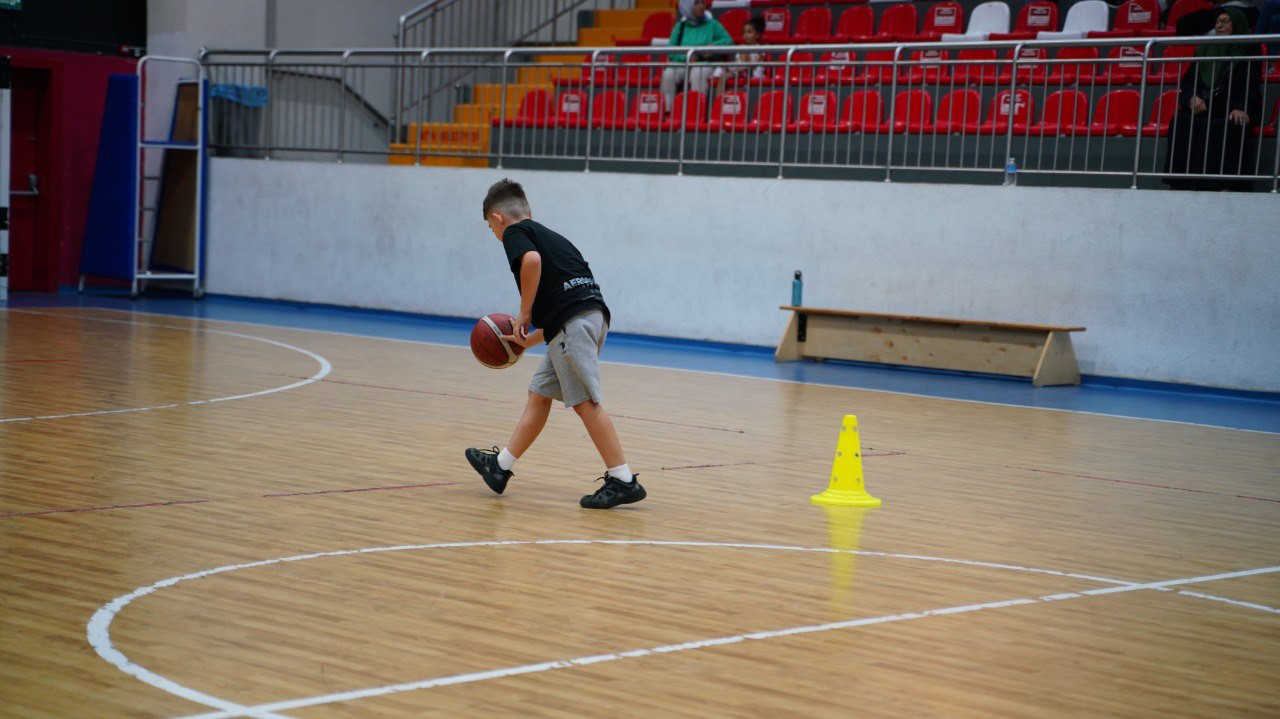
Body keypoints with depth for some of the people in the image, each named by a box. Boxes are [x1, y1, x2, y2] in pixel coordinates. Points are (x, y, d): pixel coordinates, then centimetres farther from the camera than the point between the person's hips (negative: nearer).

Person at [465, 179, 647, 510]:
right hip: (589, 316, 9)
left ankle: (623, 481, -11)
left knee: (585, 401, -9)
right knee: (540, 394, 16)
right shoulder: (548, 235, 30)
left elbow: (532, 260, -20)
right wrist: (526, 340, 36)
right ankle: (499, 466, 25)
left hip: (573, 320, -9)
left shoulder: (515, 233, 6)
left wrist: (524, 314, -9)